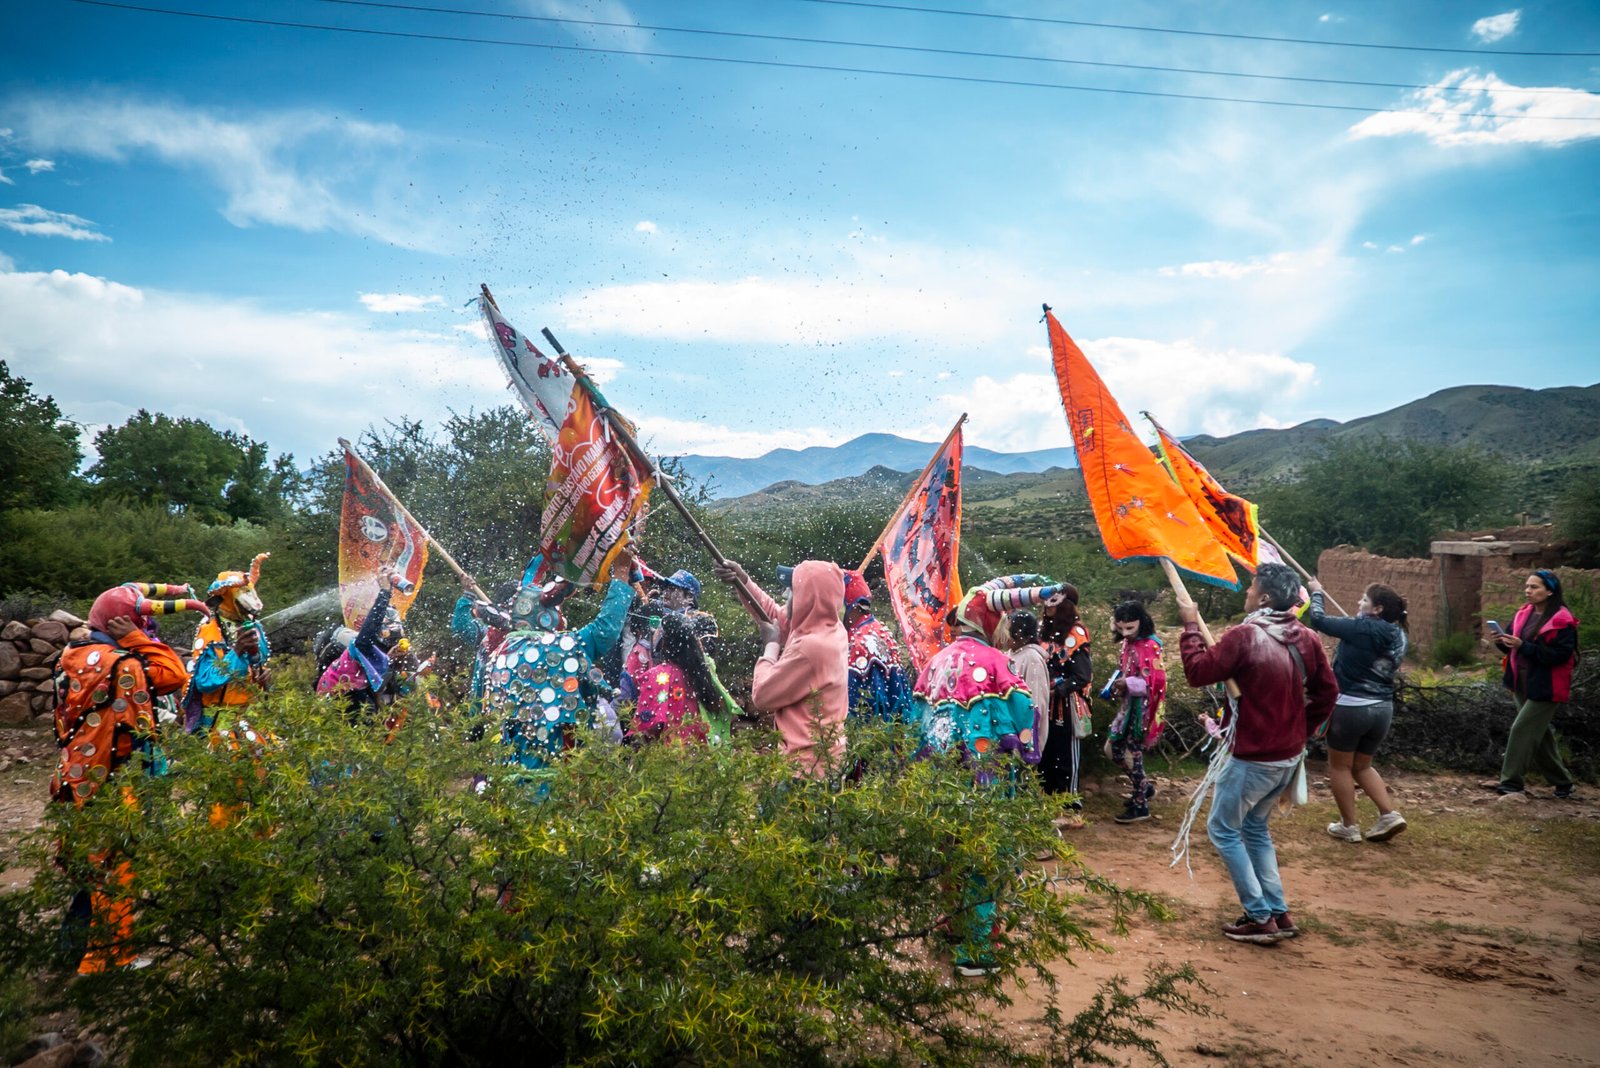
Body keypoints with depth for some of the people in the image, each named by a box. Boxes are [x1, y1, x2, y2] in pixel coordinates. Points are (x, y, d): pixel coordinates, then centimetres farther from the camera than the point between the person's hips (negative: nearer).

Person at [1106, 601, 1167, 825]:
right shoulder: (1128, 644, 9)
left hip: (1141, 707, -9)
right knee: (1116, 749, 14)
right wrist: (1115, 685, 3)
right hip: (1127, 705, 9)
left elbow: (1156, 681, -23)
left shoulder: (1149, 646, -17)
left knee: (1132, 752, -3)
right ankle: (1144, 787, 31)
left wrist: (1128, 685, -29)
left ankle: (1140, 804, 9)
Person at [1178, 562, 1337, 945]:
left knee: (1224, 829, 8)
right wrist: (1302, 731, 18)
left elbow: (1198, 672, -14)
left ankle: (1260, 918, 8)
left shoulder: (1244, 635, -20)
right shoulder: (1306, 638, 2)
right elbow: (1327, 693, 8)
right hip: (1290, 756, 8)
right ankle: (1279, 913, 22)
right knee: (1255, 827, 22)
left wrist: (1191, 625, -4)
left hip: (1253, 758, -7)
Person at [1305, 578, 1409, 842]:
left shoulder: (1362, 628, -16)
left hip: (1350, 707, -7)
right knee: (1362, 765, 23)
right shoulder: (1398, 637, 4)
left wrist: (1317, 592, 7)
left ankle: (1349, 826, 15)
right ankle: (1389, 814, 11)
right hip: (1383, 709, 7)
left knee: (1339, 765, 11)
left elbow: (1318, 619, -9)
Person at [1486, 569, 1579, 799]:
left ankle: (1510, 782, 0)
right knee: (1539, 734, 15)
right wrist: (1503, 641, -8)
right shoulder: (1524, 613, 7)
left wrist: (1523, 646, -27)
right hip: (1523, 684, 8)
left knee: (1522, 729, -9)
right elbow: (1516, 645, 14)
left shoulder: (1562, 621, -15)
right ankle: (1563, 784, 28)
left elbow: (1560, 655, -22)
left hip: (1545, 688, -8)